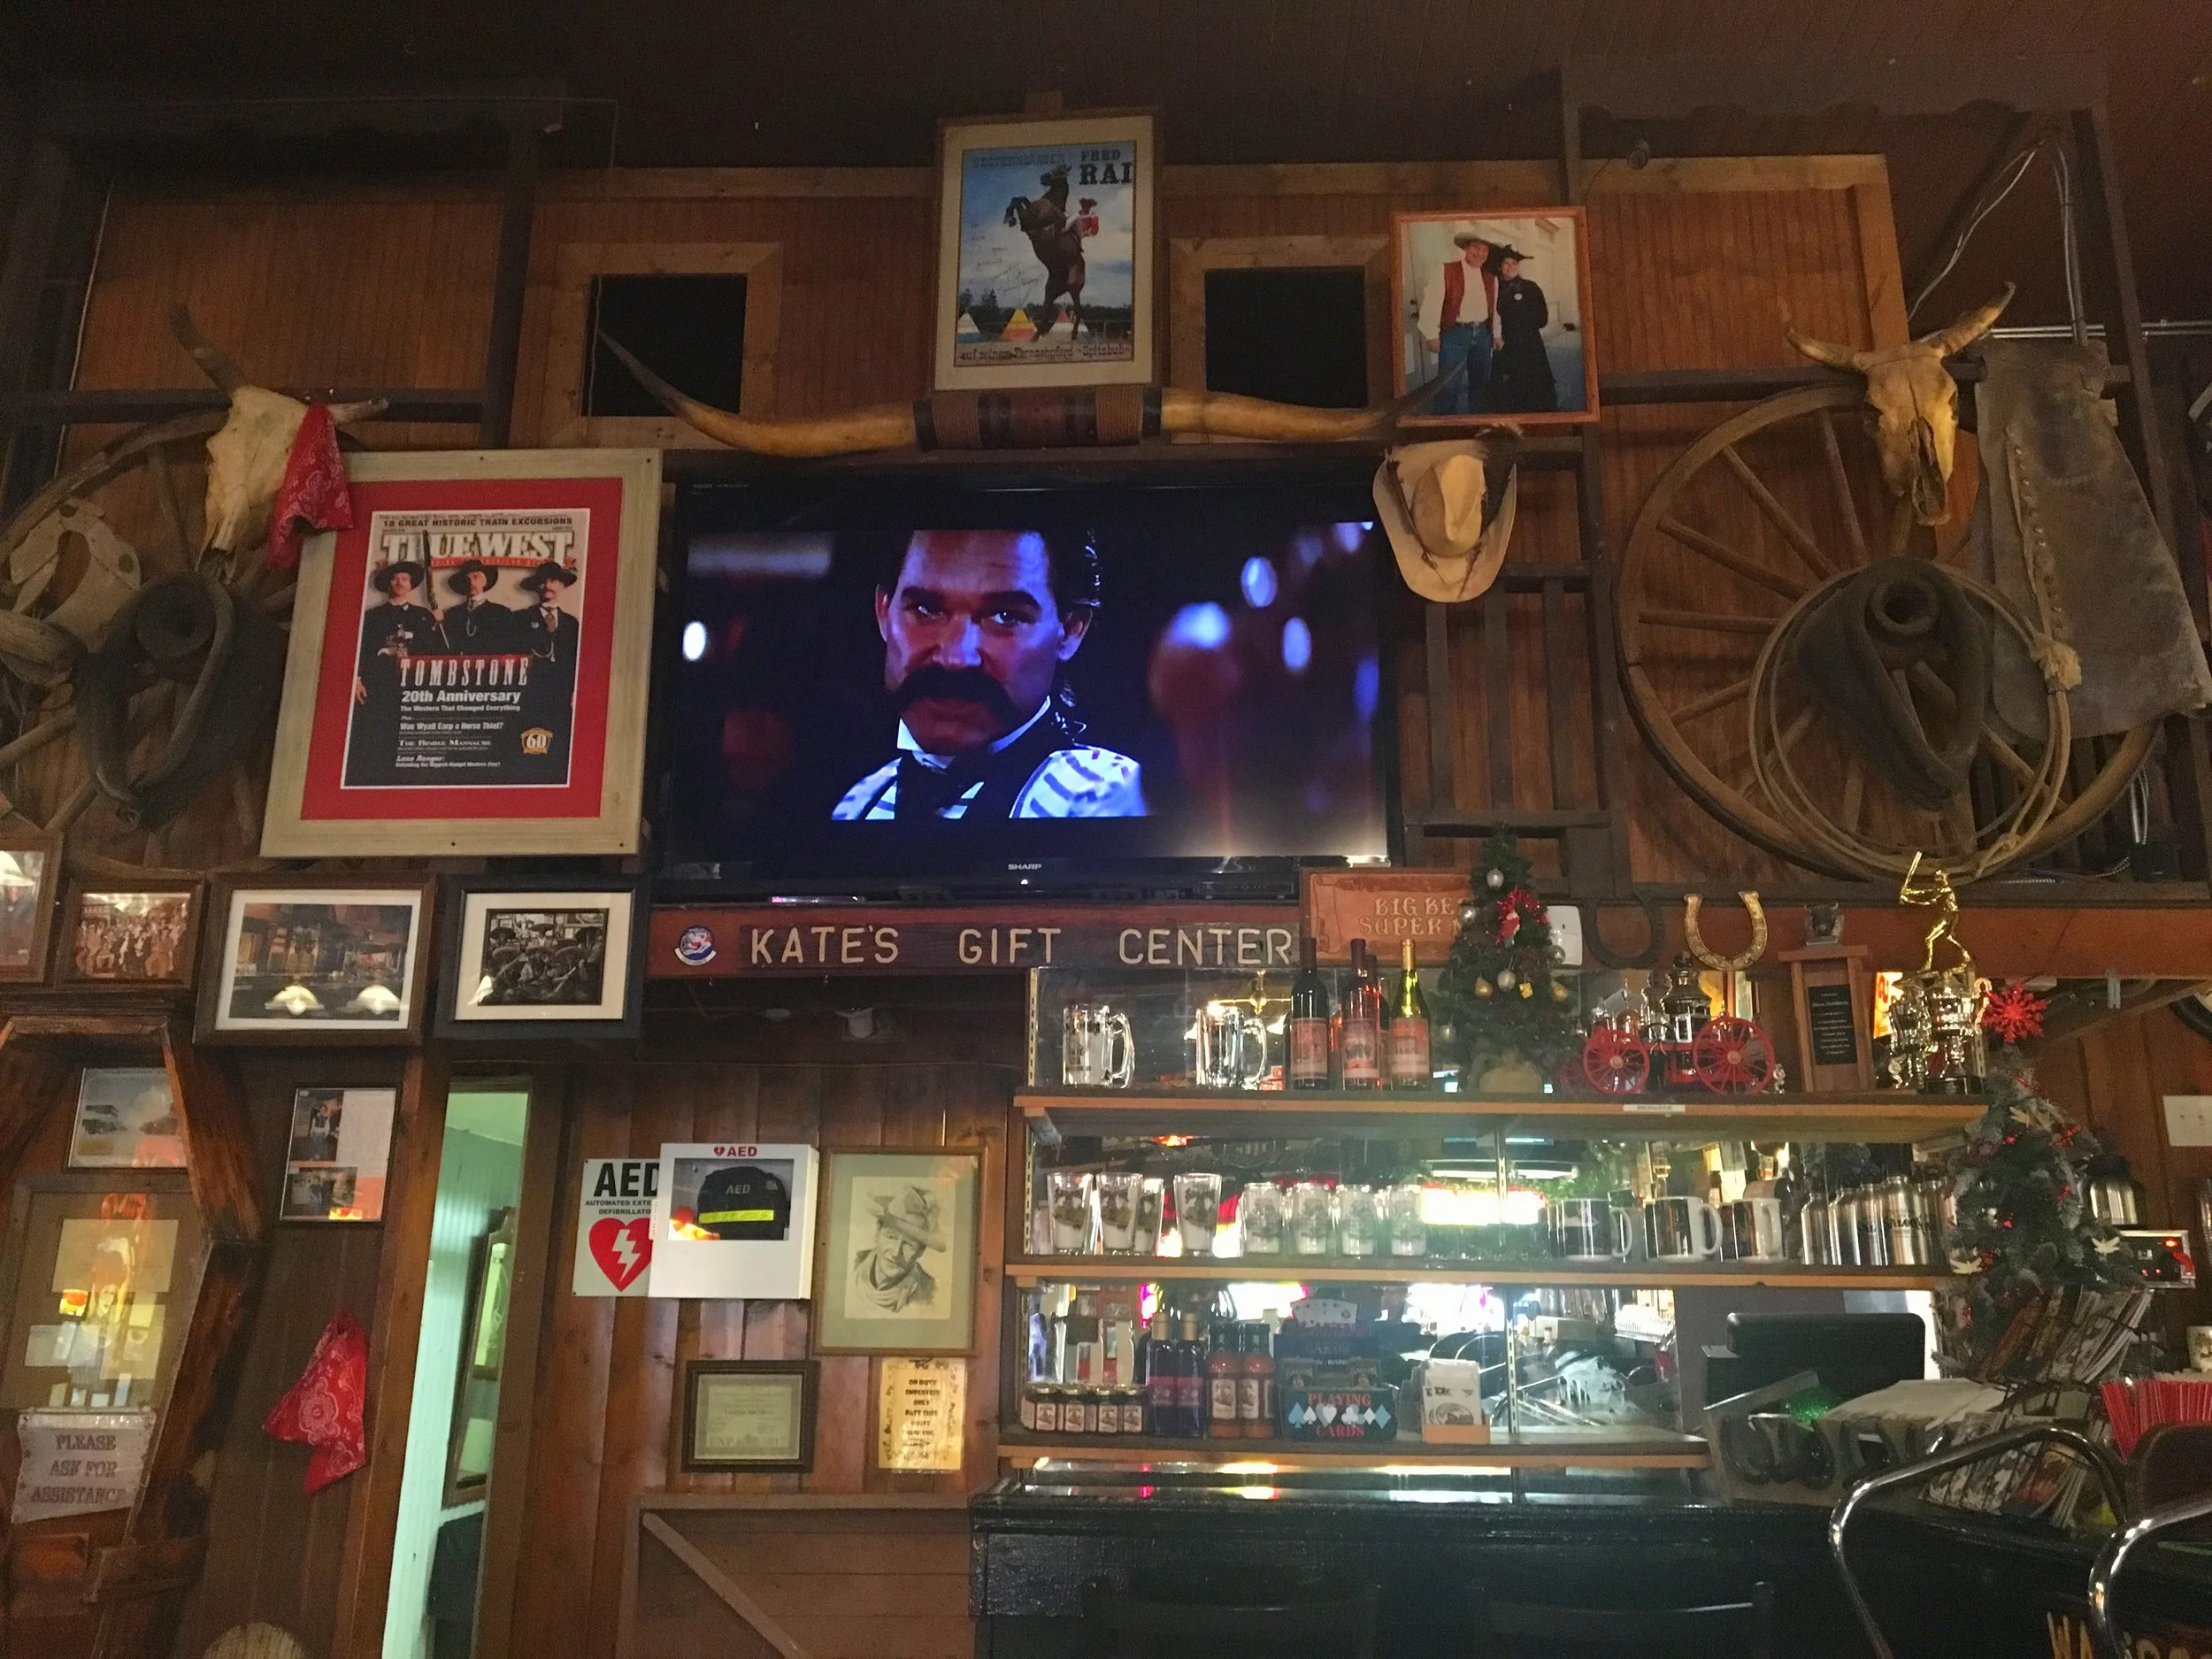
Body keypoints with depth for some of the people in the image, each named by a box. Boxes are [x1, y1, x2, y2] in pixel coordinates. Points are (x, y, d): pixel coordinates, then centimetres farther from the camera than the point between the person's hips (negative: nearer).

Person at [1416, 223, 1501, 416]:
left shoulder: (1490, 277, 10)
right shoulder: (1445, 271, -8)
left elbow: (1494, 307, 17)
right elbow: (1432, 303, -11)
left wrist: (1496, 334, 16)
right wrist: (1432, 335, -15)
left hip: (1482, 333, 6)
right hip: (1455, 333, -6)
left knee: (1481, 382, 14)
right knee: (1449, 384, -11)